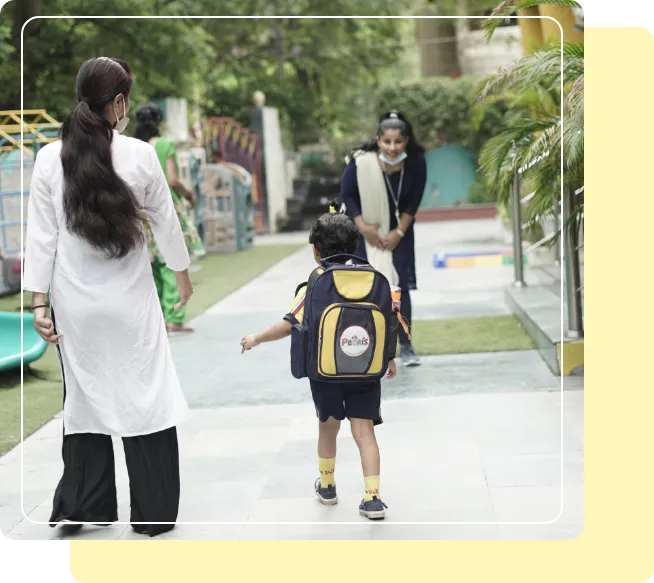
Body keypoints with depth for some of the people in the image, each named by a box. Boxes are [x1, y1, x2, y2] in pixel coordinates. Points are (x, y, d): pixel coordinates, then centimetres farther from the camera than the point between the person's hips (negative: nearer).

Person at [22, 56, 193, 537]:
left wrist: (39, 301, 4)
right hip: (130, 300, -2)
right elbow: (166, 222, 3)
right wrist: (183, 275, 18)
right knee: (145, 397, 6)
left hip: (76, 303, 2)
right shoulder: (140, 154, -9)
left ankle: (81, 508, 19)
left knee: (84, 398, 12)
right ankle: (154, 511, 13)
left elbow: (42, 236, -2)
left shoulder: (50, 158, -5)